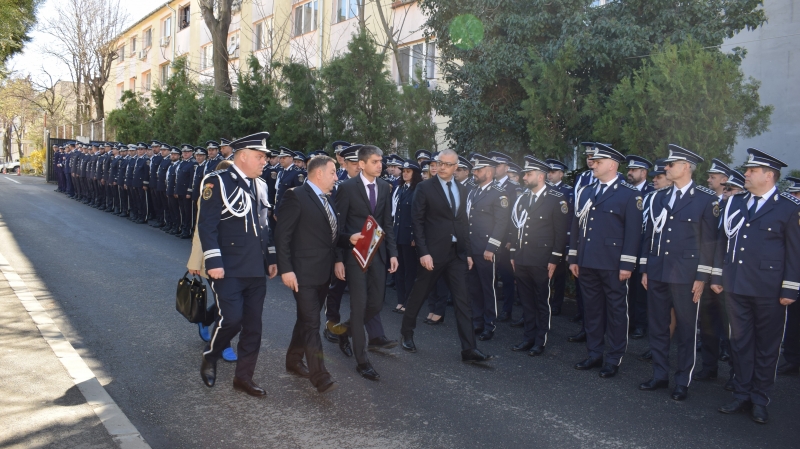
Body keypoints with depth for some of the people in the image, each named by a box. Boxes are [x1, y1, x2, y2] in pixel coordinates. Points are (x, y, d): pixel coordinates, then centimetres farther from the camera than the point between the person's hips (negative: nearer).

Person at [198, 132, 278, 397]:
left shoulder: (260, 186, 13)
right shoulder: (218, 182, -8)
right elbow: (206, 225, -13)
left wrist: (271, 258, 15)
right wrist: (213, 262, -19)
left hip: (256, 270, 7)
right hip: (228, 270, -7)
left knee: (253, 325, 9)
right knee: (231, 320, -8)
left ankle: (244, 377, 22)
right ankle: (209, 359, 22)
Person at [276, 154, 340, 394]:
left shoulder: (327, 200, 14)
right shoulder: (296, 196, -12)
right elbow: (282, 234, -15)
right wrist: (286, 269, -19)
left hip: (324, 272, 9)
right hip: (304, 273, -8)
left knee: (307, 319, 19)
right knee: (311, 323, -6)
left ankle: (294, 360, 35)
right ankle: (320, 376, -1)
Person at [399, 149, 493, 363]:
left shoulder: (462, 190, 11)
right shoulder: (424, 187, -4)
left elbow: (464, 222, 14)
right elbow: (417, 222, -8)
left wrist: (467, 252, 10)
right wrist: (423, 252, -15)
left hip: (457, 253, 4)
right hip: (433, 252, -4)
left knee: (462, 300, 1)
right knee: (418, 296, 10)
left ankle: (469, 349, 4)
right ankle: (407, 334, 32)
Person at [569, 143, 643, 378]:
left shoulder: (629, 194, -5)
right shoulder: (585, 192, 12)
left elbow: (633, 232, -9)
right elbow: (576, 226, 14)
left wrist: (627, 265, -13)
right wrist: (573, 258, 10)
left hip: (613, 265, -5)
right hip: (587, 262, 6)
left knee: (616, 311, 4)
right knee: (591, 309, 12)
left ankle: (614, 359, 15)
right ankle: (594, 354, 24)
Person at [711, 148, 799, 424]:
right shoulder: (734, 202, 7)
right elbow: (723, 241, 11)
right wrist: (717, 277, 10)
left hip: (769, 290, -4)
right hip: (736, 286, 4)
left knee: (767, 345, 9)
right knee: (740, 341, 11)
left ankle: (759, 400, 20)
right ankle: (742, 395, 23)